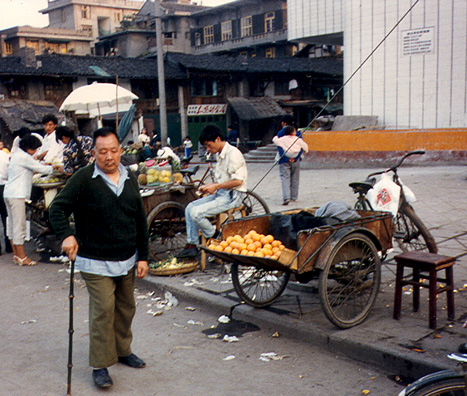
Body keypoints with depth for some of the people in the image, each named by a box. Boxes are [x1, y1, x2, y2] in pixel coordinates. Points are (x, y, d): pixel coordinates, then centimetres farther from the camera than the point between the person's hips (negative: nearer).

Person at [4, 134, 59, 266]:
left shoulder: (16, 155, 17)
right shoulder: (24, 157, -12)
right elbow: (41, 169, -11)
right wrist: (53, 167, 6)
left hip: (8, 193, 10)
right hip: (17, 195, -10)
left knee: (12, 224, 12)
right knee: (19, 225, -6)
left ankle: (16, 254, 19)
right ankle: (21, 257, -3)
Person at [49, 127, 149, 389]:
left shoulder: (130, 180, 5)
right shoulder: (83, 179, -10)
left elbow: (141, 221, 10)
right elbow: (58, 209, -10)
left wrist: (143, 257, 8)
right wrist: (66, 235, -29)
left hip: (127, 261, 5)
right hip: (96, 262, -5)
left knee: (126, 308, 15)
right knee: (103, 311, -6)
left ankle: (123, 350, 35)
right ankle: (100, 365, 8)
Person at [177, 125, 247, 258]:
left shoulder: (233, 153, -16)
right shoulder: (220, 155, 14)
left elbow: (238, 180, -22)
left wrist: (216, 186, -18)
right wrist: (209, 187, 7)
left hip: (231, 196, -10)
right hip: (220, 193, 10)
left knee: (196, 212, -20)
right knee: (190, 207, 4)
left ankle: (216, 240, 1)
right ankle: (191, 246, 9)